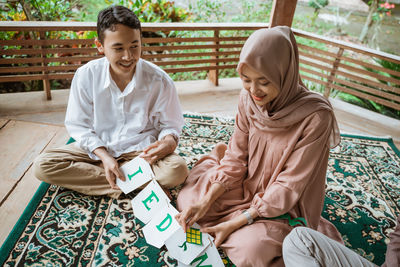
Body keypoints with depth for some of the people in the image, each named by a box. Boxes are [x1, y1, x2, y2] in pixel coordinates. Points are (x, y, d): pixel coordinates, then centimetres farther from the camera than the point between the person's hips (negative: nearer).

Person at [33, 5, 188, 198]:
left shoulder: (159, 81, -15)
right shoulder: (86, 75, -11)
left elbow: (170, 124, -3)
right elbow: (78, 126, -3)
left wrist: (169, 140, -28)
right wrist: (104, 156, -18)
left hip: (139, 149, -1)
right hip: (98, 147, 2)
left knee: (177, 170, -30)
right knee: (41, 166, -18)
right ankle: (124, 185, -18)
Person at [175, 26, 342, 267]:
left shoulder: (316, 117, -28)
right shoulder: (248, 99, -13)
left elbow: (290, 185, -22)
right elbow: (235, 157, -7)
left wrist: (237, 222, -23)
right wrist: (206, 201, -18)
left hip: (284, 204, -4)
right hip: (247, 185, 5)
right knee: (189, 200, -6)